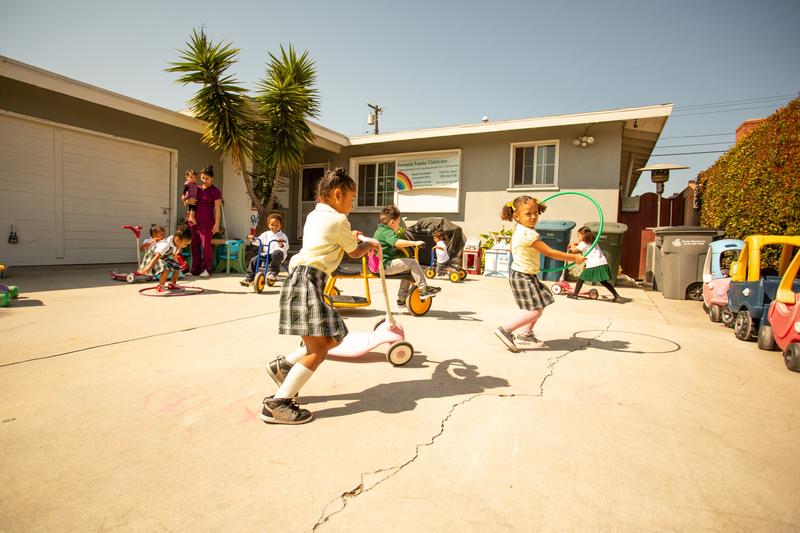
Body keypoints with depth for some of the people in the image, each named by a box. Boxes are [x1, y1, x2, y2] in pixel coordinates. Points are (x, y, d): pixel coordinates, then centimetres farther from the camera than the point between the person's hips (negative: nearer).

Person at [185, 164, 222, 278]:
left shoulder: (215, 191, -1)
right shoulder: (197, 189, 16)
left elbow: (217, 210, -6)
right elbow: (185, 203, 24)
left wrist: (217, 224, -14)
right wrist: (188, 201, 0)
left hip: (206, 221, -6)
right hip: (193, 220, 6)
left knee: (205, 245, -7)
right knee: (194, 245, 8)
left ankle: (206, 270, 1)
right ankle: (195, 270, 15)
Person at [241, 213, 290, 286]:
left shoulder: (283, 236, 3)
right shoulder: (266, 234, 16)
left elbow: (286, 247, -8)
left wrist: (282, 244, -30)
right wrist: (253, 239, -4)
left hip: (278, 253, -4)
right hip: (266, 254, 5)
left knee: (276, 254, -40)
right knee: (254, 260, -12)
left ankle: (273, 273, -31)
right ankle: (248, 278, -3)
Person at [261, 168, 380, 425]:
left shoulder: (313, 216, 22)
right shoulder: (339, 221, -4)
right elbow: (355, 252, 9)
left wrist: (348, 238, 48)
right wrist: (370, 245, 29)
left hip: (302, 280, 10)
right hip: (307, 281, -10)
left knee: (332, 338, 14)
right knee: (317, 350, -10)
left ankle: (283, 366, 22)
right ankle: (277, 404, -7)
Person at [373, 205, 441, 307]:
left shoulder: (380, 230, 18)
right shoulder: (387, 232, -16)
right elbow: (397, 242, -37)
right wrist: (414, 243, -34)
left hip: (380, 264, 11)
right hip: (386, 265, -11)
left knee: (408, 270, 20)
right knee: (412, 262, -15)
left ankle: (402, 299, 24)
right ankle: (423, 289, -9)